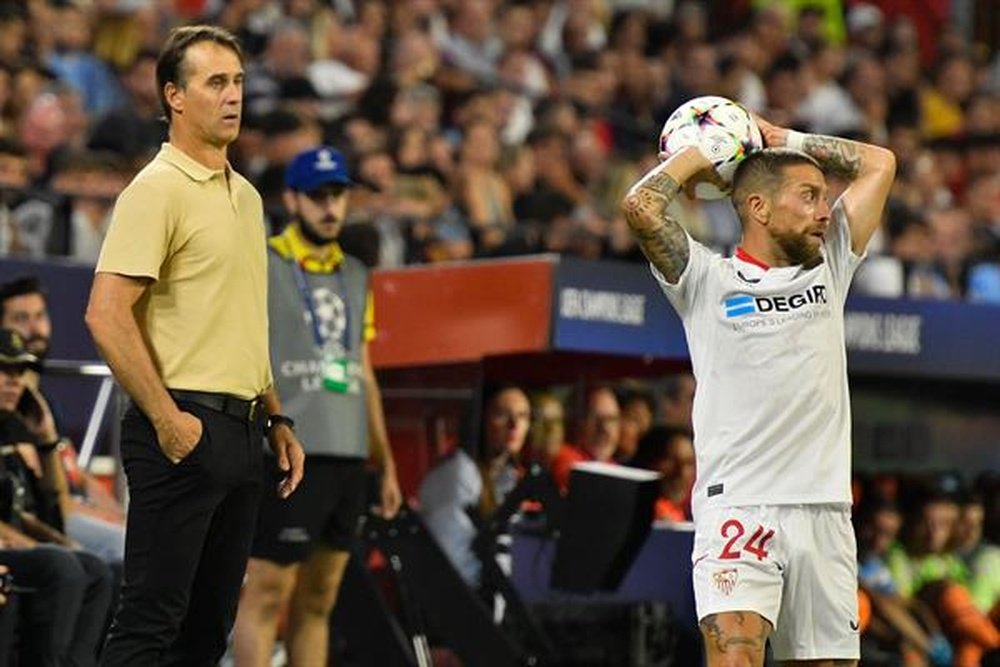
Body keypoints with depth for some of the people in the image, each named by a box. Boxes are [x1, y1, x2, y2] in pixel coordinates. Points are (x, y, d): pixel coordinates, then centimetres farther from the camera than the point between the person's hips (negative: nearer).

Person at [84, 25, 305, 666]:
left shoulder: (246, 195, 17)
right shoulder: (157, 190, -10)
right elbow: (107, 315, -18)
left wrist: (277, 420, 19)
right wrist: (167, 419, -20)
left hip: (241, 431, 9)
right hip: (185, 431, -9)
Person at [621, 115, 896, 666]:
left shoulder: (828, 269, 19)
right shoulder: (707, 279, 6)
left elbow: (879, 163, 25)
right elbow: (641, 207, -9)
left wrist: (781, 139, 23)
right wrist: (695, 156, 8)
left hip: (826, 512, 5)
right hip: (738, 508, -5)